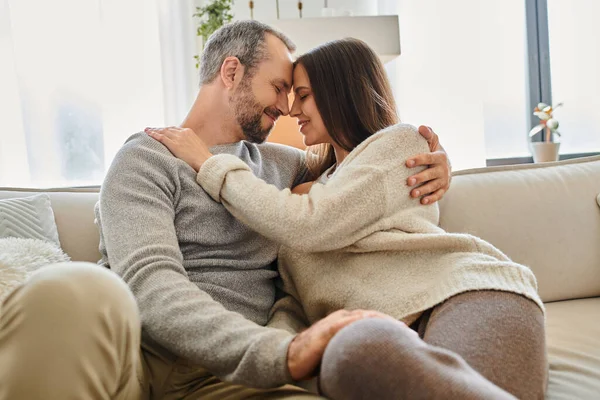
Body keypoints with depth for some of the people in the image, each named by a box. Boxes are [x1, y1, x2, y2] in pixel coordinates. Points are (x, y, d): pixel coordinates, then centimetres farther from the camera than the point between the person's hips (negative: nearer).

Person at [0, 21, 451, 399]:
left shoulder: (278, 162, 23)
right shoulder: (147, 159, 4)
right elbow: (149, 286, -13)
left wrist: (432, 163, 13)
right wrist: (283, 352, -30)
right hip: (137, 353, -3)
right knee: (78, 293, -40)